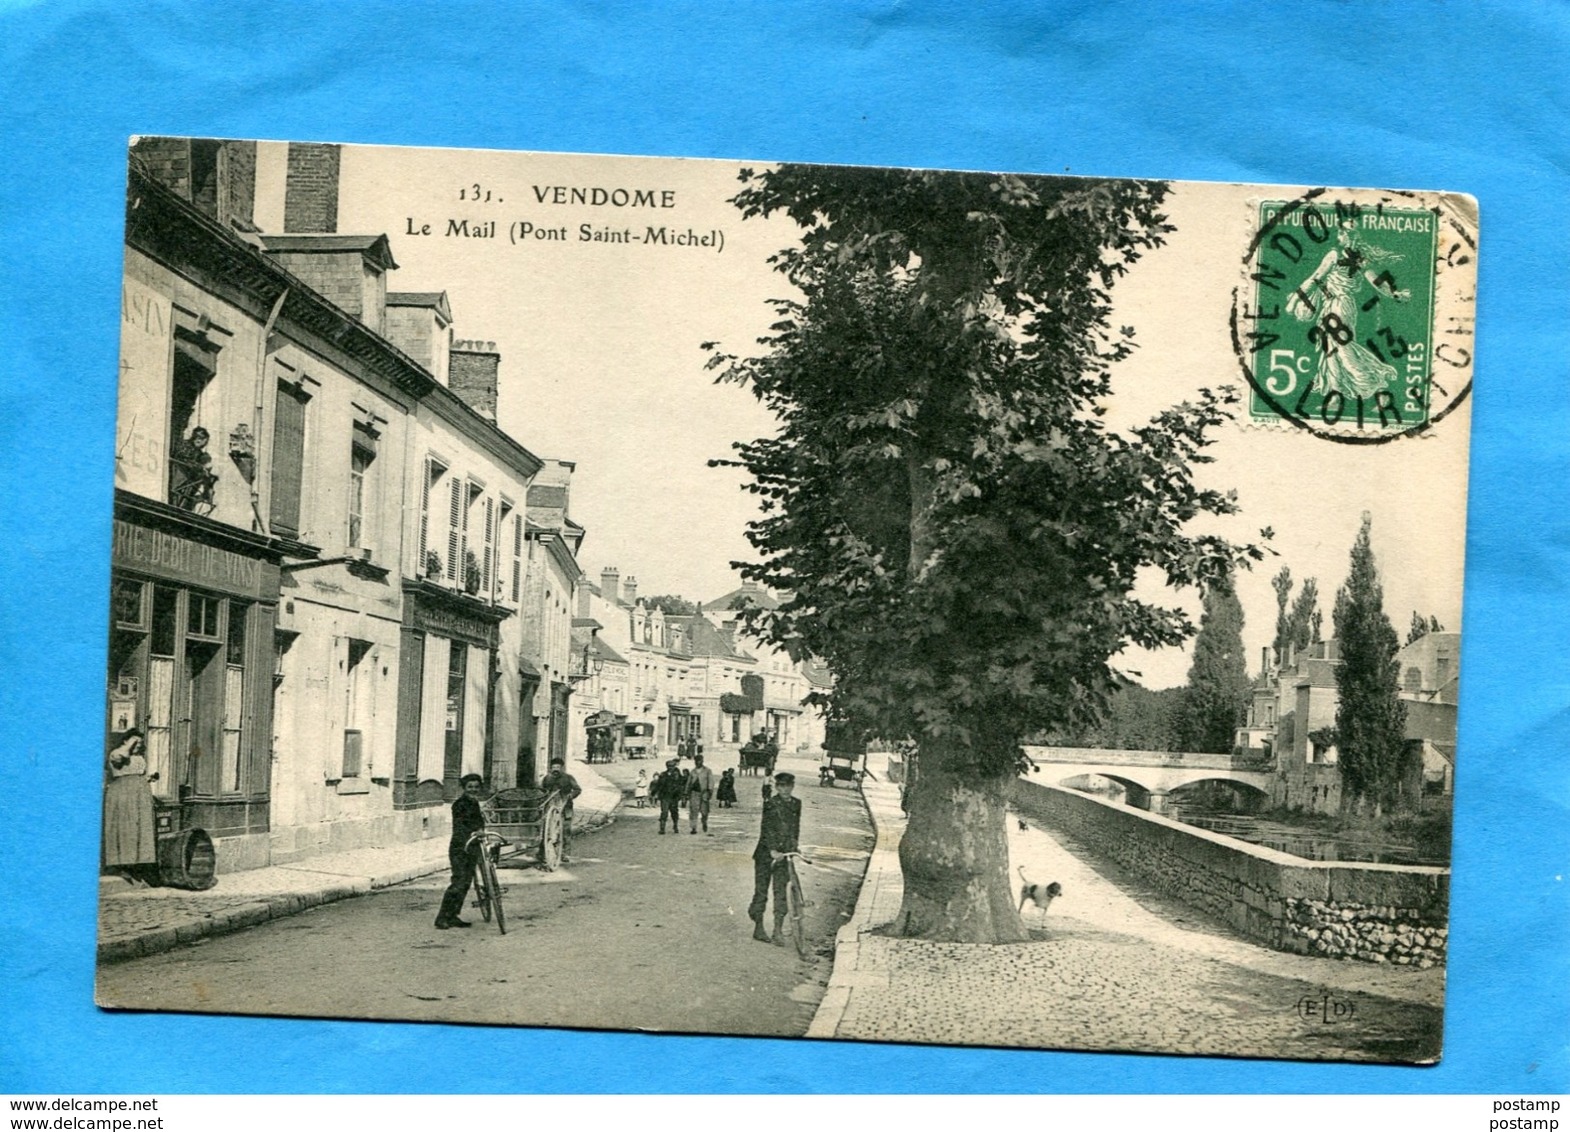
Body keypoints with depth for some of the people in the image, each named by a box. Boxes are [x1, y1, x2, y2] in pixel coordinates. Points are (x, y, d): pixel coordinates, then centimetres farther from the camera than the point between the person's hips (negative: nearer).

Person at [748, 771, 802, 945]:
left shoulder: (796, 804, 9)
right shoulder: (770, 804, -8)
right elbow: (766, 829, -15)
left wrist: (794, 847, 6)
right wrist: (772, 850, -25)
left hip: (785, 854, 4)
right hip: (766, 854, -4)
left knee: (781, 891, -2)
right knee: (761, 891, 4)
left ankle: (778, 931, -2)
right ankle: (758, 928, 16)